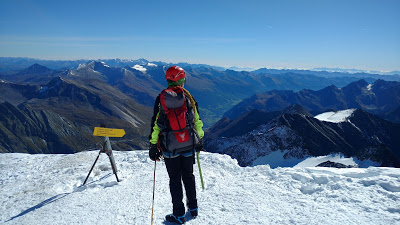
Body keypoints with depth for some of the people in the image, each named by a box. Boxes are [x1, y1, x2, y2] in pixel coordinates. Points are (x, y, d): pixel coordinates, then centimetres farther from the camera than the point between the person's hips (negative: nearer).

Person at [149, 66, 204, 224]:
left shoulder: (160, 99, -6)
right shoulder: (188, 96, -2)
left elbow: (155, 124, -5)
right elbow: (197, 120, 3)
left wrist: (153, 146, 3)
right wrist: (199, 139, 16)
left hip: (170, 147, -2)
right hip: (189, 145, 2)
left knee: (175, 179, 9)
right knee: (188, 176, 18)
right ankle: (193, 208, 32)